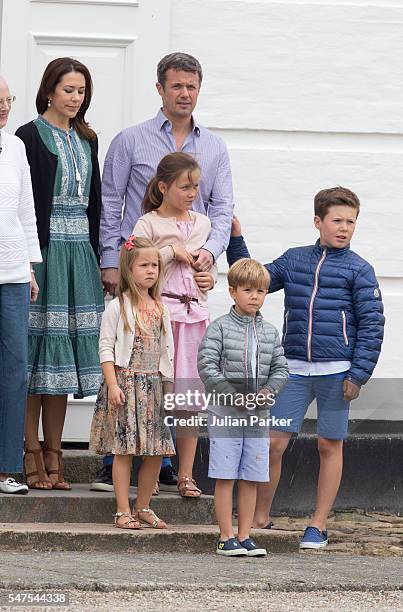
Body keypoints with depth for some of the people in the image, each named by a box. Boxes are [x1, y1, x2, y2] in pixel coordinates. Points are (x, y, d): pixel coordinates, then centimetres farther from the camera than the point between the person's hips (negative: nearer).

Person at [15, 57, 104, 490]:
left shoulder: (87, 140, 15)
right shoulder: (30, 137, -4)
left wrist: (99, 258, 12)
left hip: (79, 252, 6)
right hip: (44, 248, -6)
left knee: (64, 353, 7)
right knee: (36, 350, -5)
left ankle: (53, 455, 10)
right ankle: (32, 454, -3)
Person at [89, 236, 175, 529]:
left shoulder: (161, 309, 12)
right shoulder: (118, 307, -4)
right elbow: (106, 348, -7)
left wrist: (169, 386, 12)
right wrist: (112, 384, -15)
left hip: (153, 384, 5)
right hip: (125, 381, -5)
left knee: (156, 451, 3)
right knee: (124, 449, -6)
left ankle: (143, 507, 15)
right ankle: (123, 511, -2)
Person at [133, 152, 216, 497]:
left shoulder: (202, 224, 15)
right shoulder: (149, 224, -1)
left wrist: (209, 276, 4)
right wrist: (172, 252, -10)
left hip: (196, 312, 5)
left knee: (191, 397, 3)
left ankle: (186, 473, 7)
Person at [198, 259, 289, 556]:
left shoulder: (269, 332, 11)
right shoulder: (220, 328, -4)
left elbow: (280, 368, 12)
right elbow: (206, 366, -10)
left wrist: (267, 391, -8)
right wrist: (231, 395, -15)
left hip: (258, 414, 4)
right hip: (225, 414, -4)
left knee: (251, 478, 7)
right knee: (225, 477, -3)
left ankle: (244, 536, 13)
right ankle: (226, 537, 2)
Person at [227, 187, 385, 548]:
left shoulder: (358, 270, 1)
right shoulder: (294, 261, 11)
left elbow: (372, 324, -2)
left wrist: (358, 374, -8)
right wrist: (236, 240, 16)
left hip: (336, 371, -2)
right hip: (296, 369, 2)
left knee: (330, 446, 5)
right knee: (274, 443, -2)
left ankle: (319, 525, 14)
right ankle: (260, 518, 12)